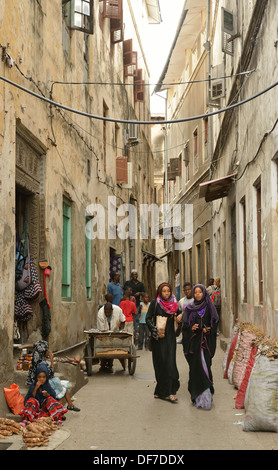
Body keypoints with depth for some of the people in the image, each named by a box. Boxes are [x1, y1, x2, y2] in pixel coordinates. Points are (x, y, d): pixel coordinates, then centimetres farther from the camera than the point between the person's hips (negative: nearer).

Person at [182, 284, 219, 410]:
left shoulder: (209, 307, 5)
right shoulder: (189, 309, 8)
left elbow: (215, 323, 6)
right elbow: (184, 325, 8)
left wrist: (208, 329, -12)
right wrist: (191, 328, -12)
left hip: (206, 342, -1)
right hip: (193, 342, 2)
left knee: (204, 365, -10)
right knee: (194, 368, 0)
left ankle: (205, 396, -8)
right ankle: (196, 395, 8)